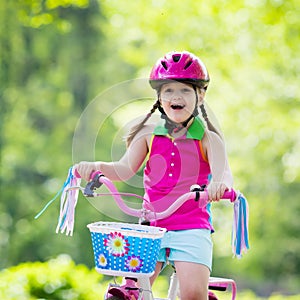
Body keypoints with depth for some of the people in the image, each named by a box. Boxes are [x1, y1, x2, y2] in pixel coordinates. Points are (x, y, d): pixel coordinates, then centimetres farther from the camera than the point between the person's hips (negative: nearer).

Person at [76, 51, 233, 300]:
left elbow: (223, 172, -14)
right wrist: (97, 166, -17)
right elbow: (125, 169, 4)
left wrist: (220, 184, -38)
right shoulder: (148, 134, 9)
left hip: (192, 227, -2)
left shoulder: (208, 139, 1)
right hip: (152, 226, 2)